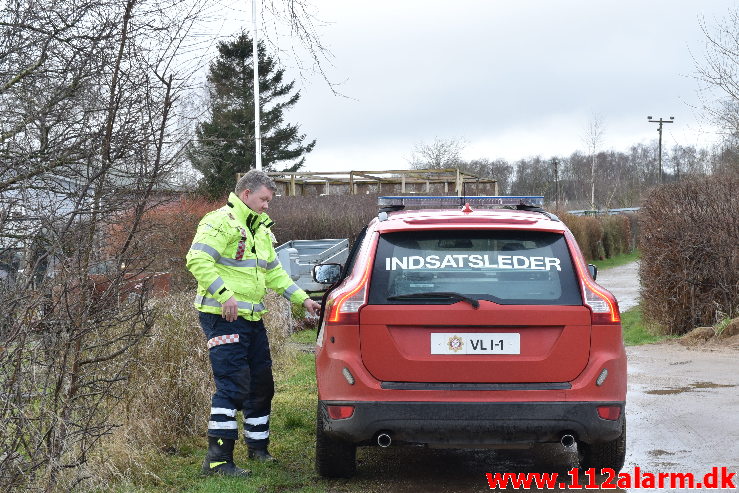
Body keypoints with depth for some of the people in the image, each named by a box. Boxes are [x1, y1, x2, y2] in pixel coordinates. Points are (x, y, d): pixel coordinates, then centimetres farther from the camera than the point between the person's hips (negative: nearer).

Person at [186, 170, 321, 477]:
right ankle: (217, 458, -11)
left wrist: (303, 299, 18)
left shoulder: (261, 229, 20)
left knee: (261, 384, 16)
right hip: (223, 317, -10)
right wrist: (225, 294, -28)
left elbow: (274, 272, 26)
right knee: (233, 386, -14)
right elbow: (197, 260, -23)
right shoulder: (222, 222, -11)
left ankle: (257, 446, 33)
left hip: (252, 318, 10)